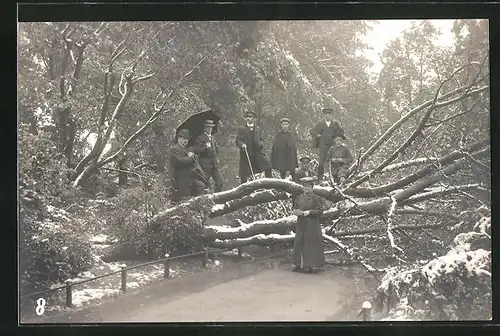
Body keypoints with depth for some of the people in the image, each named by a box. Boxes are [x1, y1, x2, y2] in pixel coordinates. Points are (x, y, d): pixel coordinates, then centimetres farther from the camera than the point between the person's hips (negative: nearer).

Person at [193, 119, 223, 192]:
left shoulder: (212, 138, 19)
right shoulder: (200, 138, -5)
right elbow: (196, 151, -15)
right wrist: (205, 147, -27)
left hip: (214, 164, 7)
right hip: (205, 165, -7)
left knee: (220, 183, 1)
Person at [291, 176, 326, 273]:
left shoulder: (316, 198, -3)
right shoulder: (299, 198, 11)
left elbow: (320, 211, -7)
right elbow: (295, 209, 15)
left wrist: (309, 212, -18)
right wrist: (296, 212, -8)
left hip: (312, 225, -4)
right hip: (301, 224, 4)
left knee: (312, 244, -4)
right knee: (299, 243, 3)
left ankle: (313, 265, 3)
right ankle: (299, 264, 10)